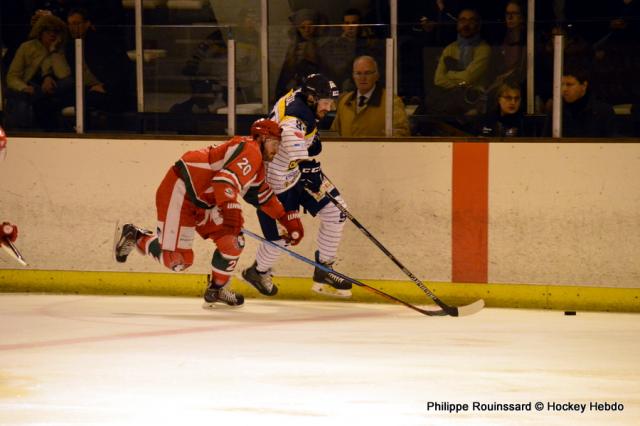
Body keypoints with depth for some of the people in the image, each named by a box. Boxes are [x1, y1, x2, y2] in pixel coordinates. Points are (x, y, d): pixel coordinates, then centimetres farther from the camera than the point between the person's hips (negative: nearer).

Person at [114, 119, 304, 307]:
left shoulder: (257, 165, 18)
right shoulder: (250, 151, -16)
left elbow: (265, 197, 30)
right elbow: (225, 180, -32)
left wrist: (289, 220, 26)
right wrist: (231, 212, -41)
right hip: (179, 193, -11)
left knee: (233, 242, 4)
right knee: (177, 260, -13)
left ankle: (216, 290, 20)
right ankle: (136, 236, 9)